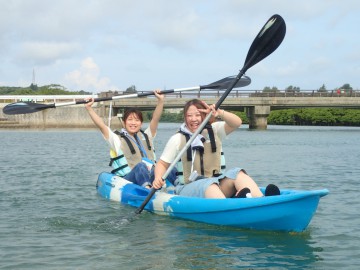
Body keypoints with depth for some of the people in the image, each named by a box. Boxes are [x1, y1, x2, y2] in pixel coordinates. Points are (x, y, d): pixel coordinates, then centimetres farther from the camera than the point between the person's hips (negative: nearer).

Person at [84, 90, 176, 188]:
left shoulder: (146, 136, 25)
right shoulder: (117, 139, 13)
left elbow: (155, 119, 13)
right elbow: (101, 125, 2)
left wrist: (160, 100, 1)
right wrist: (89, 108, -5)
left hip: (151, 176, 4)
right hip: (127, 179, -4)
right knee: (140, 166, -38)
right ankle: (146, 188, -64)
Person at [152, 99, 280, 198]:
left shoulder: (214, 131, 10)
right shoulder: (177, 139, 4)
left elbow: (236, 123, -6)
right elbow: (162, 164, 5)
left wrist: (219, 113, -26)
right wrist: (158, 179, -17)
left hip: (216, 184, 3)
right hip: (188, 189, -3)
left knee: (237, 173, -24)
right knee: (208, 184, -36)